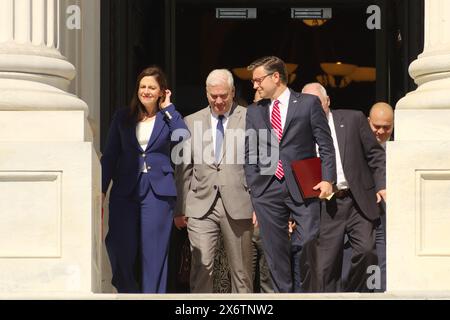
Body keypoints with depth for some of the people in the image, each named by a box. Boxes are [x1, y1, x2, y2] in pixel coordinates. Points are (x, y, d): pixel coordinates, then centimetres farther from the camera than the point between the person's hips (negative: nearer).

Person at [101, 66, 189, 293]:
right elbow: (109, 155, 10)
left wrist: (168, 108, -8)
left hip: (157, 192, -2)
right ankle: (128, 291, 21)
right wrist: (102, 189, 2)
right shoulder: (122, 117, 10)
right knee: (121, 250, 0)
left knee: (153, 252, 0)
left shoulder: (168, 117, 5)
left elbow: (185, 138, -16)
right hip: (125, 191, 2)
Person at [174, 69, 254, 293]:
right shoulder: (192, 122, 11)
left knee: (241, 270, 5)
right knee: (201, 266, -6)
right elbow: (184, 169, 12)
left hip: (238, 206, -1)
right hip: (201, 207, 1)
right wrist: (180, 209, 9)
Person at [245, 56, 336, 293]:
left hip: (303, 188, -3)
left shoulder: (308, 103, 5)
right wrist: (253, 192, 7)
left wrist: (328, 179, -8)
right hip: (267, 191, 3)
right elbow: (250, 154, 14)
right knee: (275, 253, 3)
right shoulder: (254, 111, 14)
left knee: (310, 245, -6)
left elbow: (326, 145, 3)